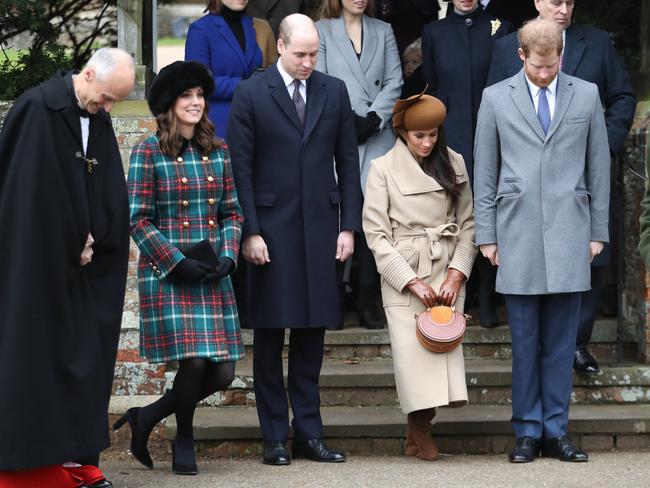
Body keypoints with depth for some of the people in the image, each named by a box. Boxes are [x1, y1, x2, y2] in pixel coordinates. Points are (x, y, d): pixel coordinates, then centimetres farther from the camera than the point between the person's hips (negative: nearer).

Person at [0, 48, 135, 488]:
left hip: (80, 263, 7)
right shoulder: (37, 109, -14)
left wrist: (91, 241, -5)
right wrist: (73, 245, -11)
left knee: (85, 354, 6)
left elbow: (112, 196, 9)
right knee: (36, 352, -4)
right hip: (37, 264, -7)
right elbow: (38, 191, -17)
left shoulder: (99, 120, 9)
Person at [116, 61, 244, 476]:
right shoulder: (149, 153, -2)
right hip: (166, 273, -5)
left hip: (213, 276, 5)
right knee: (193, 361, -13)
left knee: (223, 373, -1)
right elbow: (138, 219, -4)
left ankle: (149, 416, 21)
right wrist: (178, 262, -12)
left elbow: (232, 212, 14)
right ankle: (184, 441, 14)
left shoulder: (217, 151, 11)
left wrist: (228, 257, -2)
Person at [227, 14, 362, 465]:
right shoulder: (251, 94, -2)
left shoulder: (334, 91, 7)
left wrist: (349, 225, 3)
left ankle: (309, 432, 11)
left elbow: (348, 162, 9)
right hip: (271, 229, -3)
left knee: (313, 333, 6)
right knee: (270, 335, 2)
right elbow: (241, 168, -3)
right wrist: (249, 232, -9)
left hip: (321, 228, 3)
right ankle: (275, 437, 8)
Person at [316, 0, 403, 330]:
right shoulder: (321, 31, 7)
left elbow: (394, 82, 8)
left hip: (376, 138, 2)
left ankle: (368, 303, 0)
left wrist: (373, 119, -6)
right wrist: (349, 121, -9)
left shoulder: (383, 32, 17)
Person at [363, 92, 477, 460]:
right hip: (403, 273, -2)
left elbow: (468, 223, 8)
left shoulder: (454, 164, 8)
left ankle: (419, 429, 2)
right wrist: (413, 282, -10)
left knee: (446, 343, -10)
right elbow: (376, 233, -4)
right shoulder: (384, 169, -1)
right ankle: (421, 431, 4)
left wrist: (456, 274, -5)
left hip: (448, 271, 2)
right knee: (412, 347, -10)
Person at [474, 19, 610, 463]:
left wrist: (598, 230, 7)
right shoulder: (496, 98, 6)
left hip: (569, 234, 1)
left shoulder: (586, 95, 8)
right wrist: (487, 235, 3)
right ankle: (527, 431, 8)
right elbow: (485, 173, 7)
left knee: (561, 342, 2)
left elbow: (599, 166, 10)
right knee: (525, 340, 1)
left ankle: (556, 431, 9)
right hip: (518, 234, -1)